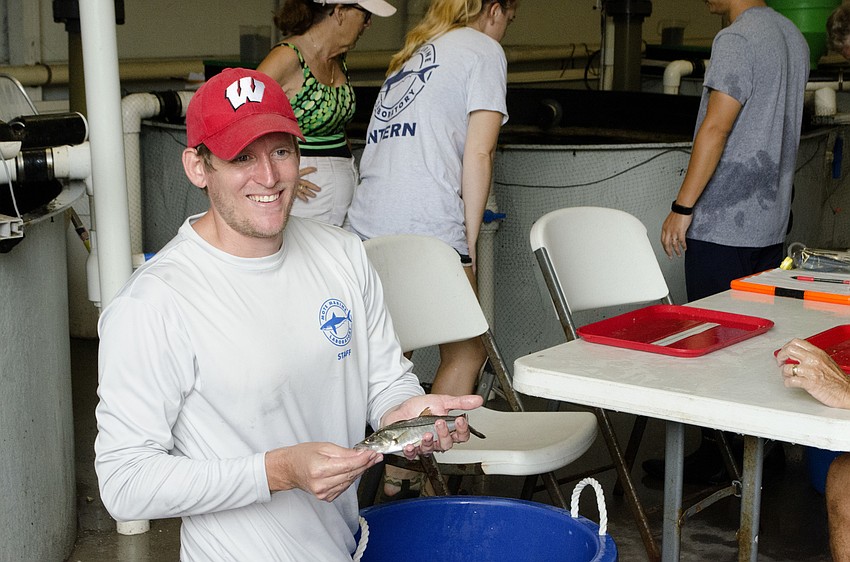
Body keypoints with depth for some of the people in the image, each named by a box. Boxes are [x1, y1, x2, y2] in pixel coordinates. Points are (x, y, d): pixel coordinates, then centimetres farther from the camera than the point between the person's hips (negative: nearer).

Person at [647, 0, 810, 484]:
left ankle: (715, 456, 4)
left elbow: (716, 128, -20)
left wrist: (682, 208, -16)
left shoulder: (737, 39, -14)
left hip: (723, 226, -9)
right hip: (772, 224, 9)